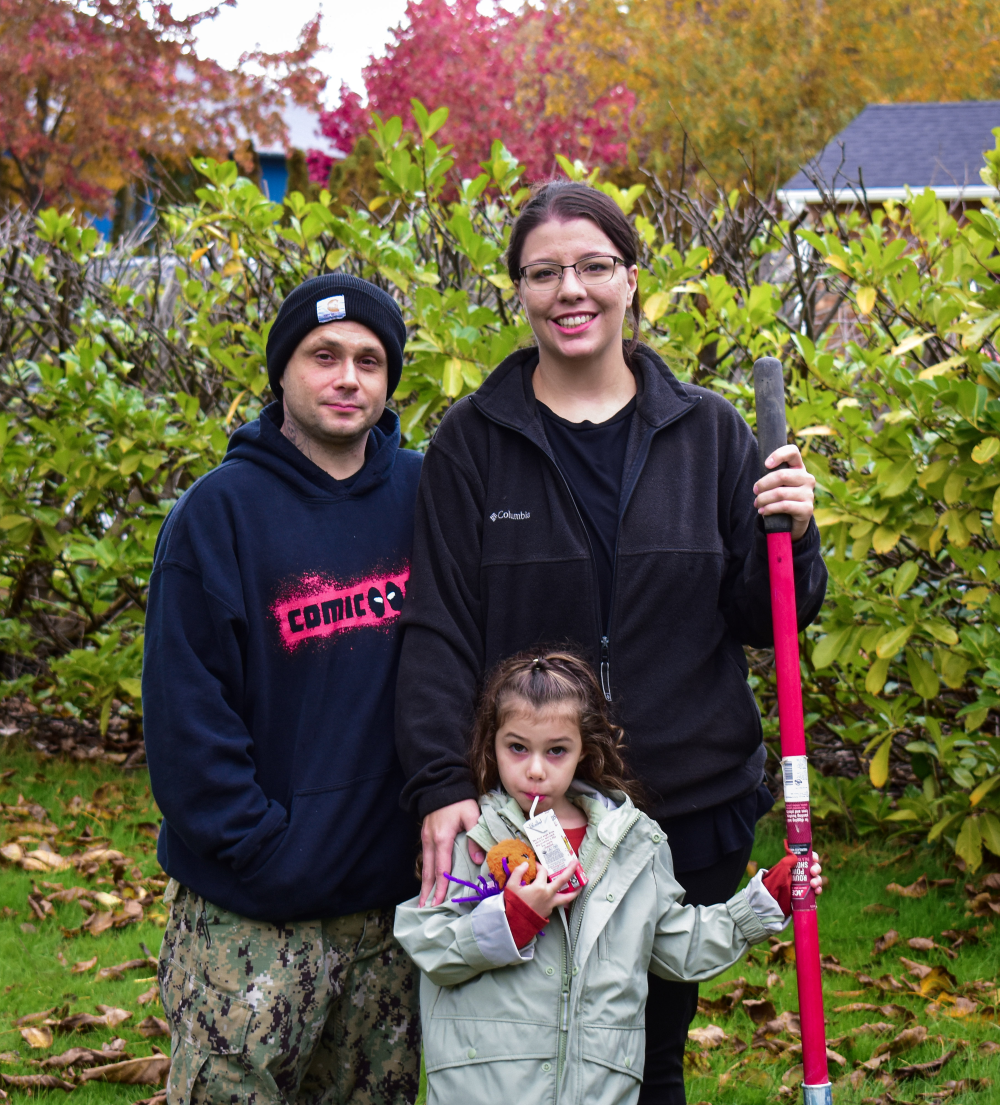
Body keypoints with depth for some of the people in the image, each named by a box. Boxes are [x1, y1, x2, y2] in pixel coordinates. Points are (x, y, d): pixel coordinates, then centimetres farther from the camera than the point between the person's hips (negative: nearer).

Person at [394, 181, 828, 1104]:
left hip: (692, 809, 2)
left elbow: (758, 622, 8)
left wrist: (789, 536, -12)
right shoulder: (474, 440, -1)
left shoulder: (707, 431, 4)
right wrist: (441, 784, -16)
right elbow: (438, 628, -5)